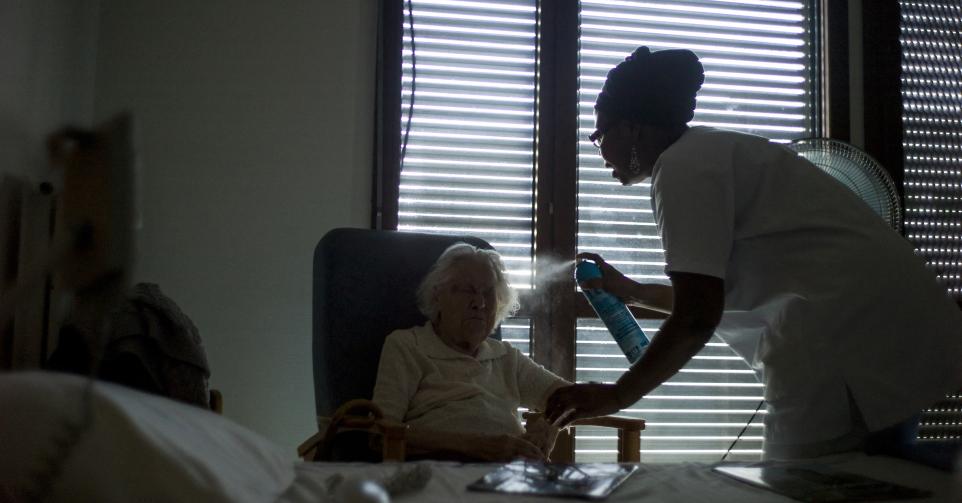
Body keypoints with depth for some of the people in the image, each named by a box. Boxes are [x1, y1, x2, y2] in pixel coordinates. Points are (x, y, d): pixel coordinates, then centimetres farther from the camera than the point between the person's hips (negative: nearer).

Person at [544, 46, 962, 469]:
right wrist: (631, 291, 35)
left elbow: (696, 318, -15)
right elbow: (712, 295, 28)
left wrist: (616, 395, -5)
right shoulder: (715, 152, 19)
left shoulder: (683, 165, -9)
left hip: (850, 351, -10)